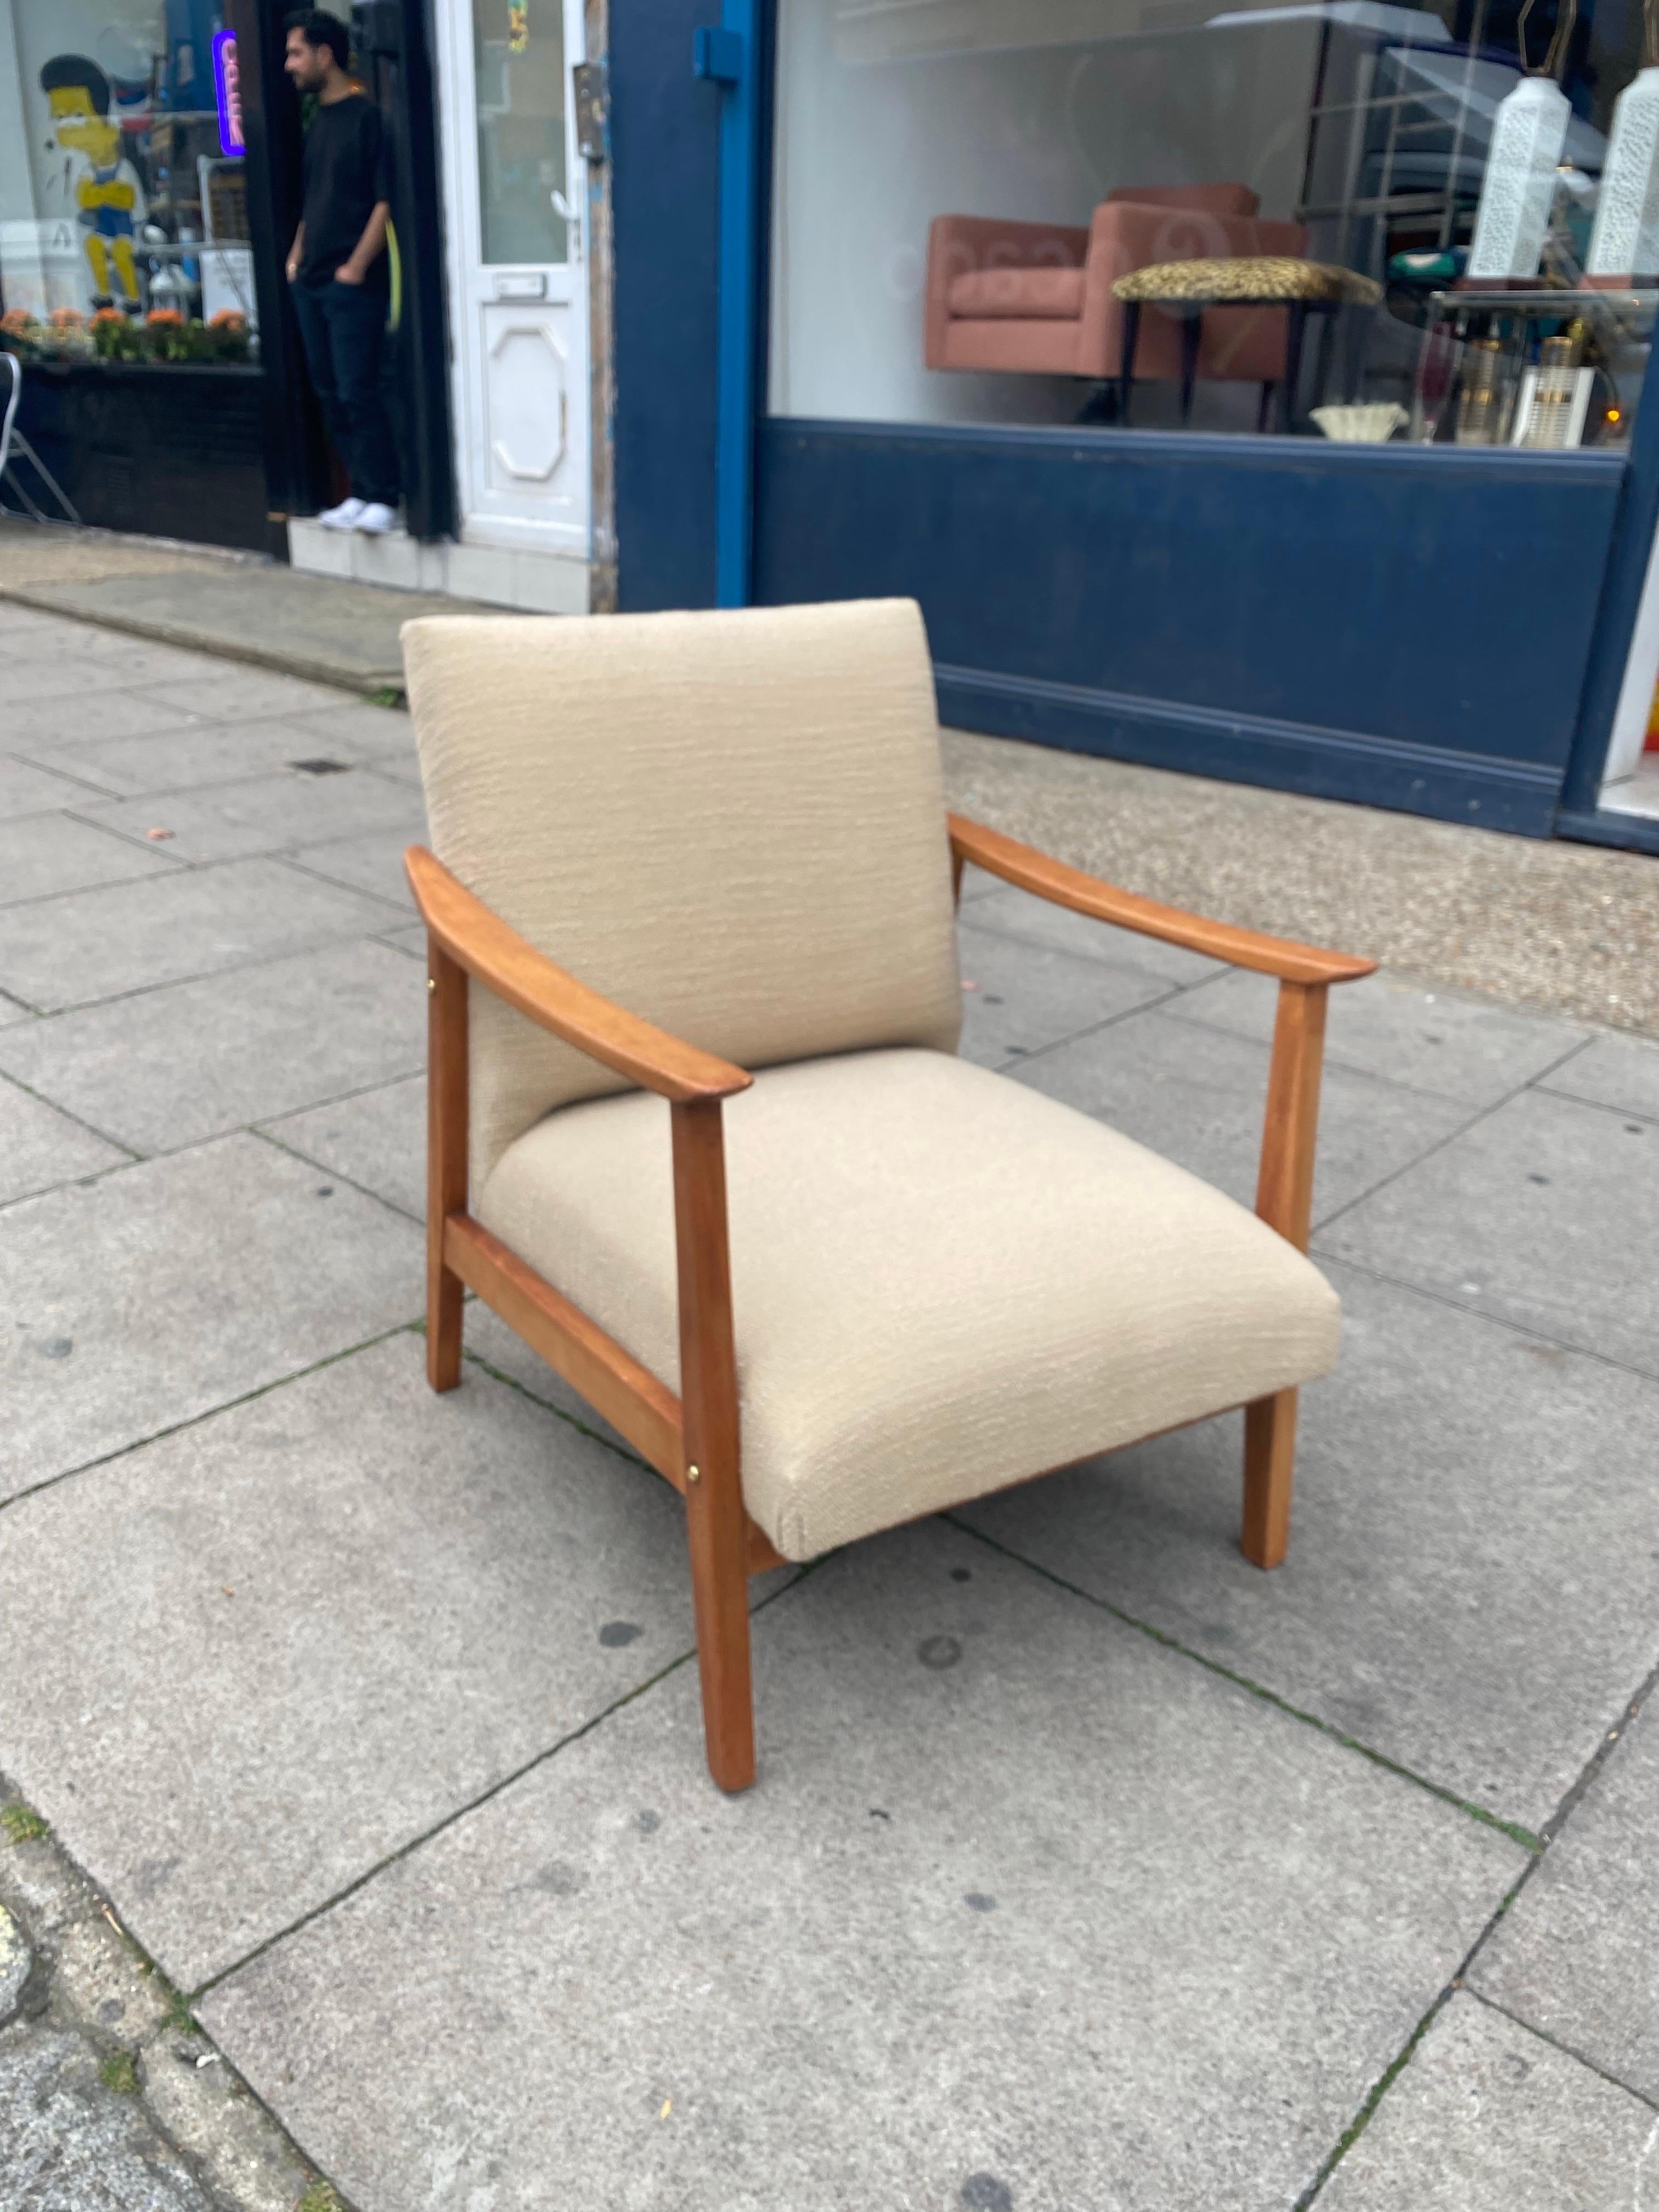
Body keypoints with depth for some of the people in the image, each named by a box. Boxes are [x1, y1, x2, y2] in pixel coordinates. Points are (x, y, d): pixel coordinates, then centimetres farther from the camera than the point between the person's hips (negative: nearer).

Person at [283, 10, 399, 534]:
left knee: (358, 391, -10)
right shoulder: (317, 123, 17)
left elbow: (386, 199, -11)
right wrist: (296, 257, 14)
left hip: (353, 282, -8)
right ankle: (361, 492, 12)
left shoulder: (365, 116, -5)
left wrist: (357, 265, -15)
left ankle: (383, 497, -4)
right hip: (311, 283, 8)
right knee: (329, 392, 6)